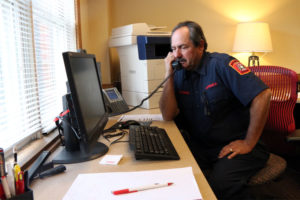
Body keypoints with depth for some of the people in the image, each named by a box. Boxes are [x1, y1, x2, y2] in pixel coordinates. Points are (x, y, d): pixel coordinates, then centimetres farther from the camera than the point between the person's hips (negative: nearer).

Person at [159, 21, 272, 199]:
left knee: (217, 185, -29)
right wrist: (169, 75, -10)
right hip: (200, 146, 5)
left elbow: (262, 95, -20)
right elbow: (168, 116, -3)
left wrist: (248, 144, -17)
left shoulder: (221, 64, -12)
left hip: (234, 146, -4)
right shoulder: (180, 74, 4)